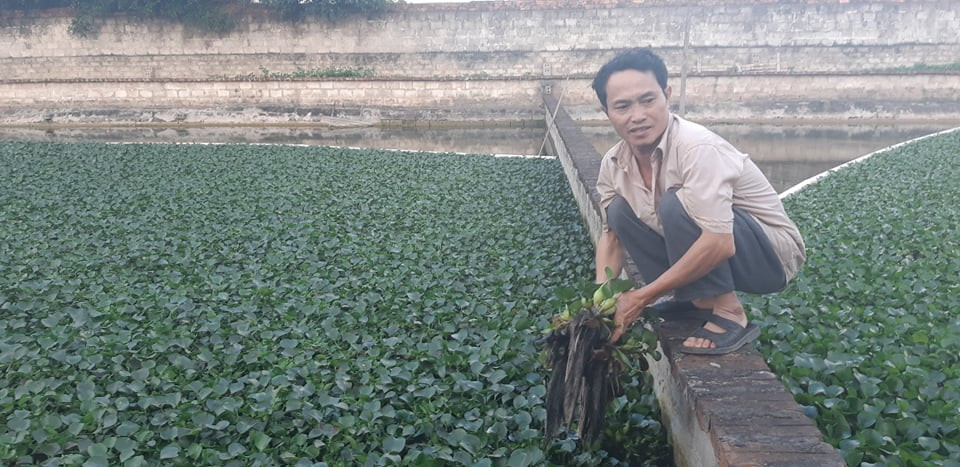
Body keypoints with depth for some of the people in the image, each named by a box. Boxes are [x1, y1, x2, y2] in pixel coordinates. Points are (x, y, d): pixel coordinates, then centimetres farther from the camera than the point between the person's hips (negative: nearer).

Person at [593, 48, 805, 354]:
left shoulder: (697, 147, -30)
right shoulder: (614, 164, -7)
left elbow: (720, 243, -38)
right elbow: (612, 233, 6)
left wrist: (642, 297, -30)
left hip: (771, 253, -7)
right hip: (702, 252, 8)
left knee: (676, 204, -30)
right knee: (620, 211, -2)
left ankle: (729, 314, -15)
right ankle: (698, 299, 4)